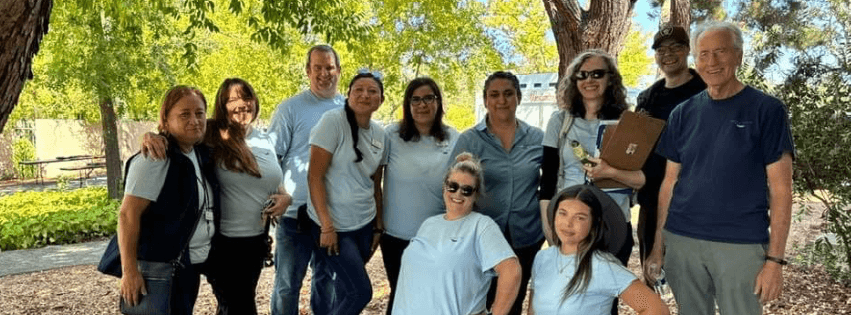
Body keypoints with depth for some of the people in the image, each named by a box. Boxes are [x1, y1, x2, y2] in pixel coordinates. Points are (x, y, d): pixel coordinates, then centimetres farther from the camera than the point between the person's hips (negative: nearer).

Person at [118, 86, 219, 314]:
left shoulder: (202, 154, 5)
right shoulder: (154, 160, -18)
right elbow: (128, 215, -19)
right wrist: (129, 271, -21)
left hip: (192, 263, 8)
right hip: (162, 267, -8)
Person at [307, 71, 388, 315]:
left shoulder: (380, 134, 6)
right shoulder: (333, 121, -12)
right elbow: (314, 176, -15)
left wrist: (378, 226, 13)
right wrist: (327, 226, -18)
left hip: (365, 225, 6)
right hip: (335, 226, -6)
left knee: (345, 290, 13)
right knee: (360, 292, -6)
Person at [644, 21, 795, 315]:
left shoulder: (767, 110, -3)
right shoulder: (683, 113, 6)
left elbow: (780, 189, -5)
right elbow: (670, 183, 8)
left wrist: (775, 258, -10)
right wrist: (657, 245, 5)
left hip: (741, 245, -3)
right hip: (680, 241, 3)